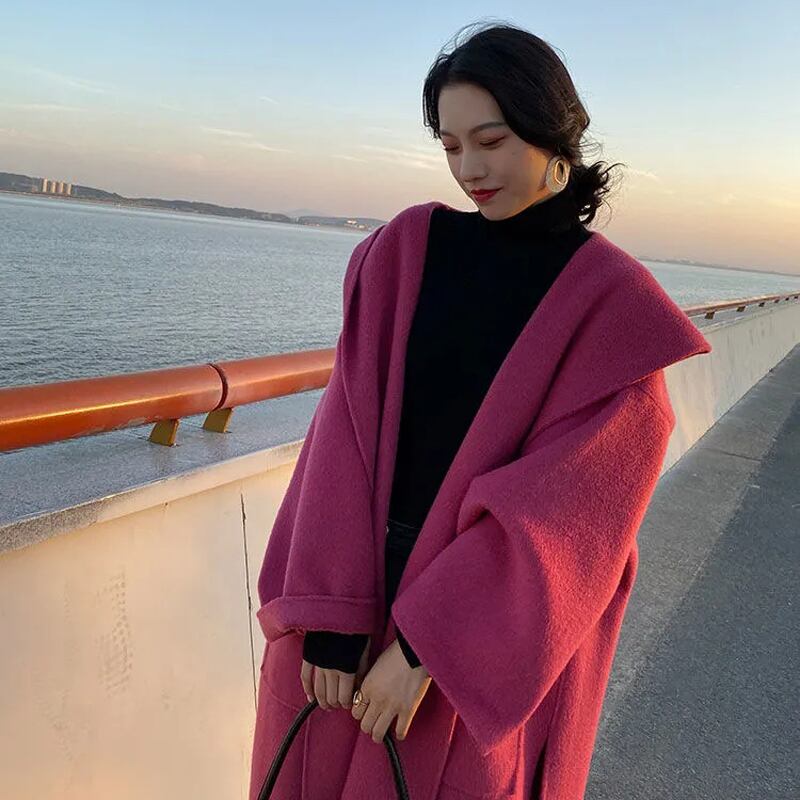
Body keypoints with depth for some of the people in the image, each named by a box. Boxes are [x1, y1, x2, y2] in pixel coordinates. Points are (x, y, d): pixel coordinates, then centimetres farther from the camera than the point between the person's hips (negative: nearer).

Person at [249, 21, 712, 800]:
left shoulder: (613, 304, -9)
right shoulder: (404, 247, -2)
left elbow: (565, 511, -14)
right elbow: (347, 427, -6)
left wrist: (425, 645, -16)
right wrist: (331, 614, -12)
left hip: (492, 632, -2)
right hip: (348, 592, 3)